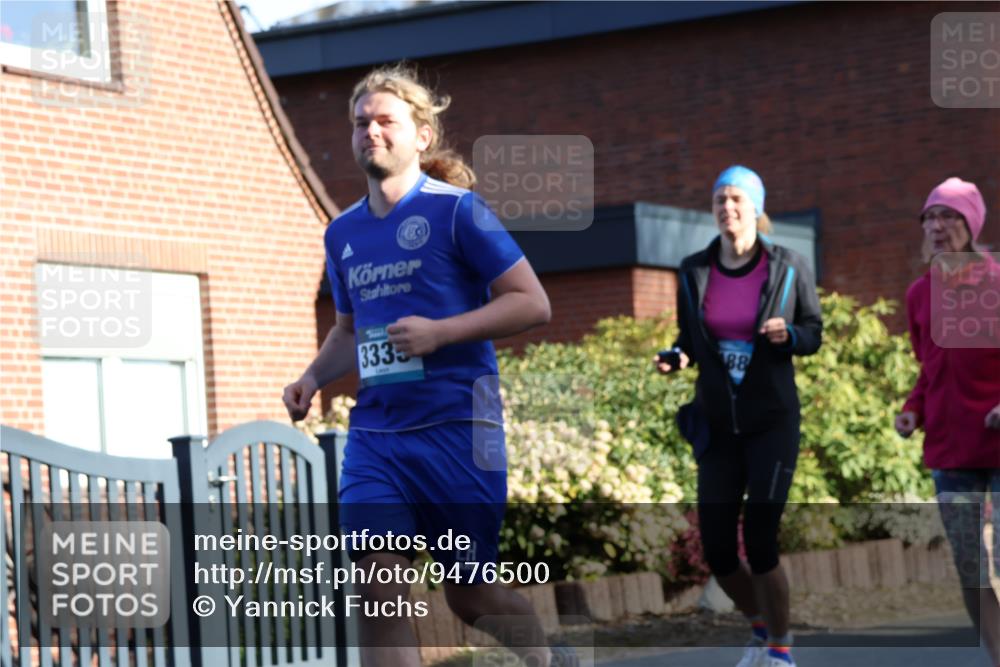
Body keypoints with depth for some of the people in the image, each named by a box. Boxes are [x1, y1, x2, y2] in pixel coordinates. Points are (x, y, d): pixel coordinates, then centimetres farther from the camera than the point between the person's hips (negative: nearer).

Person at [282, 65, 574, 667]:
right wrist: (314, 377, 8)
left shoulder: (455, 210, -6)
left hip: (456, 428, -5)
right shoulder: (344, 232, 13)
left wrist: (440, 332, -18)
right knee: (379, 588, -11)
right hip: (374, 433, 5)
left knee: (469, 594, 6)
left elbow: (533, 303, -8)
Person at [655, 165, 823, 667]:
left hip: (773, 420, -3)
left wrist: (787, 334, -21)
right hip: (718, 423, 3)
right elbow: (690, 340, 9)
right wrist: (676, 358, -13)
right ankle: (760, 626, 31)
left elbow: (813, 334, 1)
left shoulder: (788, 267, -7)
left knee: (760, 543, -12)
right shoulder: (694, 271, 0)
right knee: (717, 550, 1)